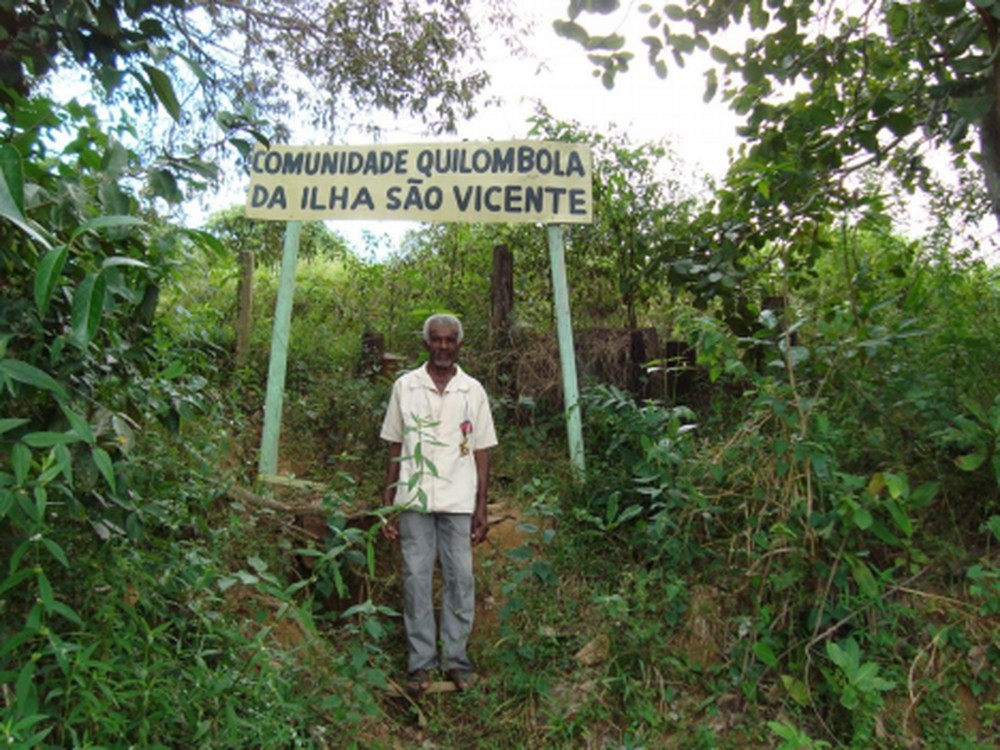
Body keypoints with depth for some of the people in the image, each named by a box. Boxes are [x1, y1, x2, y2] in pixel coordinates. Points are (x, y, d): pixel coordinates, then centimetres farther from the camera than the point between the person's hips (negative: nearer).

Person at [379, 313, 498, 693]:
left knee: (460, 578, 3)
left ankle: (456, 658, 16)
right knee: (416, 579, 3)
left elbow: (481, 453, 7)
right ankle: (421, 660, 15)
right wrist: (387, 504, 3)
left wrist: (481, 509, 2)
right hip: (414, 500, 0)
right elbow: (394, 448, 7)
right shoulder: (405, 386, 5)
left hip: (459, 502, 1)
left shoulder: (473, 391, 6)